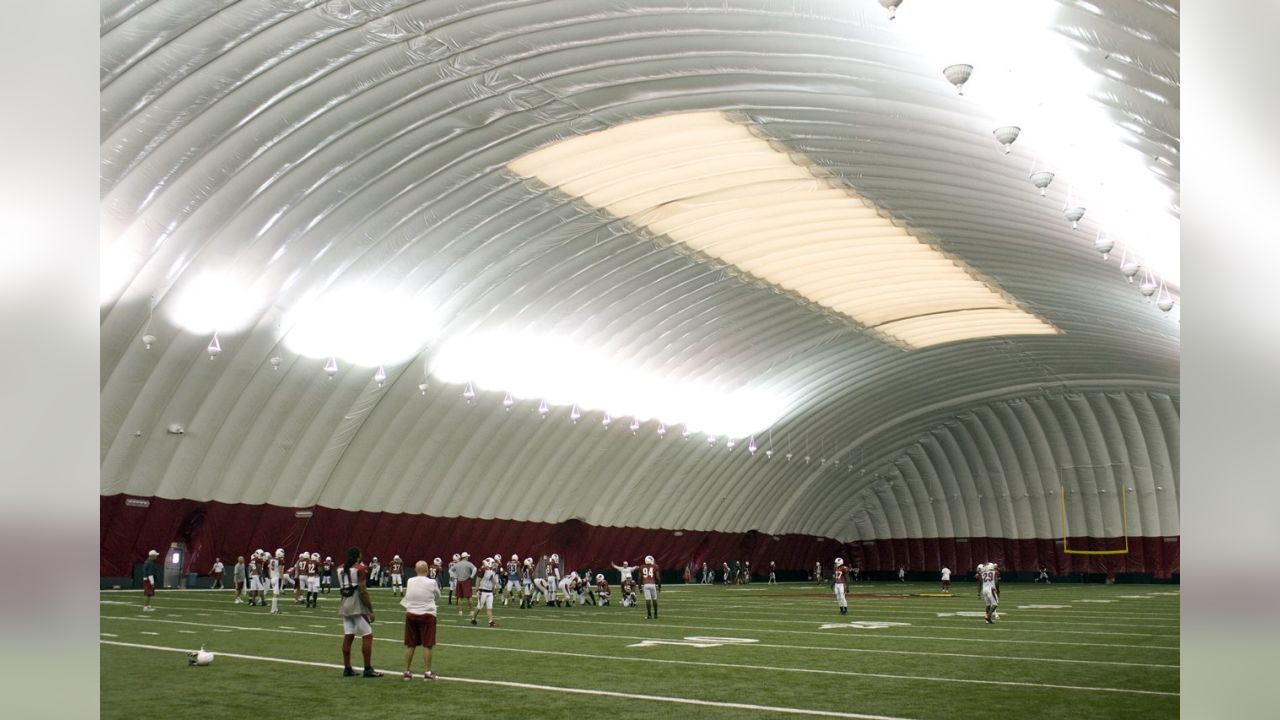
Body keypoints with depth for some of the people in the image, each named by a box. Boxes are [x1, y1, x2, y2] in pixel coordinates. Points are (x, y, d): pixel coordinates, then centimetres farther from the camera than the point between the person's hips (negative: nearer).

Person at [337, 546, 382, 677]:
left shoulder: (341, 569, 9)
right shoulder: (360, 569, -11)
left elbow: (341, 589, 16)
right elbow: (363, 591, -15)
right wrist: (370, 610, -10)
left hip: (345, 605, 7)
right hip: (358, 606, -7)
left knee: (348, 636, 10)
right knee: (367, 636, -2)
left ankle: (347, 669, 13)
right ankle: (368, 669, -3)